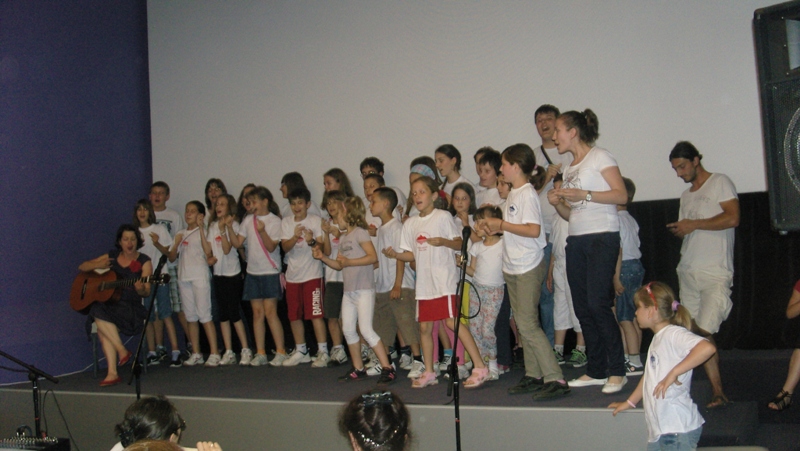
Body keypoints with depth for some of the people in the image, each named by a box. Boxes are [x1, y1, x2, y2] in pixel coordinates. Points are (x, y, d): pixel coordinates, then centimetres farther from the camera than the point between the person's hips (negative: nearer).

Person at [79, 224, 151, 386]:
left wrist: (141, 289, -29)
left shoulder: (144, 261, 2)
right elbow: (82, 267, 17)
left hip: (131, 308, -4)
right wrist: (97, 265, -4)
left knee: (101, 318, -31)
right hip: (109, 304, 4)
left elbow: (147, 292, -4)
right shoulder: (111, 257, 13)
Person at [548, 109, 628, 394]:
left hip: (602, 237, -8)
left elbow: (621, 195, -12)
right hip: (576, 241, 8)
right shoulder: (569, 169, 19)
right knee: (582, 308, 5)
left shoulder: (599, 157, -2)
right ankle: (596, 371, 13)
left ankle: (617, 371, -5)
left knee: (598, 304, -14)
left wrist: (583, 194, -18)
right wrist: (557, 203, 0)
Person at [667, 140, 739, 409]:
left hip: (715, 273, -7)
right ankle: (718, 392, 2)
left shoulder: (720, 183, 2)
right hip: (688, 272, 7)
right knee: (699, 334, -1)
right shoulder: (686, 196, 24)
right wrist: (678, 230, 5)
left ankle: (717, 393, -8)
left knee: (704, 332, -17)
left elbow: (733, 218, -11)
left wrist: (694, 224, -8)